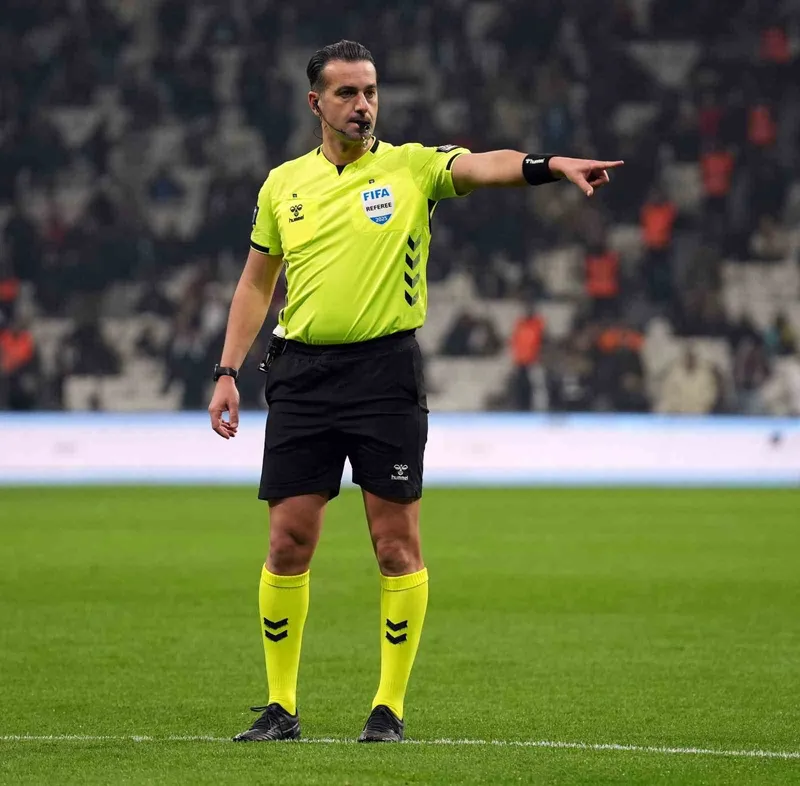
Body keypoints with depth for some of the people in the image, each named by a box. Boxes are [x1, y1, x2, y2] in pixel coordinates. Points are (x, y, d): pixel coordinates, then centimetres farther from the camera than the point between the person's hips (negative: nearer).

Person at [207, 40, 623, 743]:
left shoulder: (410, 167, 1)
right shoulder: (283, 183, 11)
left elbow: (482, 166, -18)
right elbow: (256, 282, 17)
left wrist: (551, 165, -37)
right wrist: (228, 372, 10)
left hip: (385, 369, -3)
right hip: (302, 372, 3)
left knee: (397, 543, -2)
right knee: (288, 543, 2)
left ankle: (390, 707, 6)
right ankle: (280, 707, 12)